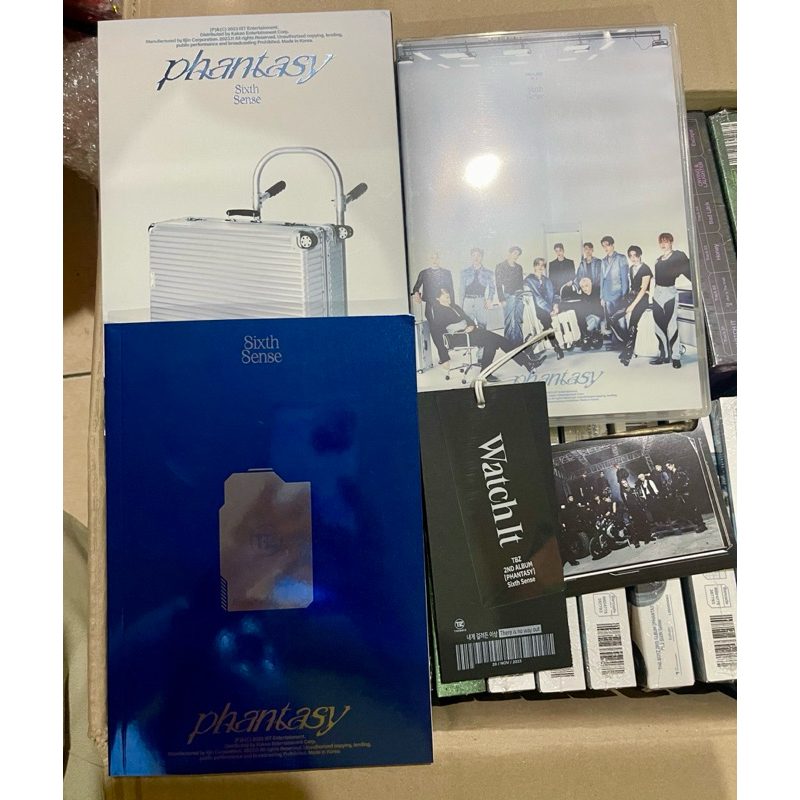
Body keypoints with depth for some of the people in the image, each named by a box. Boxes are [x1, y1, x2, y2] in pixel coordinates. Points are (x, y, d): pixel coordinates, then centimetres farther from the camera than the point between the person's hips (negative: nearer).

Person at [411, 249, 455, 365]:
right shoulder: (424, 273, 9)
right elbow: (416, 287, 5)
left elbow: (451, 291, 8)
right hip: (430, 307, 0)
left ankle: (444, 355, 15)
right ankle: (443, 356, -5)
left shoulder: (447, 273, 9)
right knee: (435, 332, -7)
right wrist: (416, 293, -18)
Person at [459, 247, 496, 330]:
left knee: (482, 326, -5)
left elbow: (492, 288, 13)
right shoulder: (465, 272, 14)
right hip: (468, 301, 1)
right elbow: (462, 288, 12)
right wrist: (461, 302, 3)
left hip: (481, 302, 0)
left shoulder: (488, 273, 12)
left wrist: (490, 299, -4)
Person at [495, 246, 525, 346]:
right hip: (508, 297, -5)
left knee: (519, 322, 3)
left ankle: (519, 343, 7)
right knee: (509, 323, -8)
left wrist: (523, 296, 13)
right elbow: (498, 284, -3)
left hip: (519, 297, 5)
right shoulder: (500, 266, 3)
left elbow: (521, 283, 20)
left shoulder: (519, 267, 18)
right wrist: (502, 299, -10)